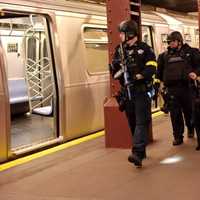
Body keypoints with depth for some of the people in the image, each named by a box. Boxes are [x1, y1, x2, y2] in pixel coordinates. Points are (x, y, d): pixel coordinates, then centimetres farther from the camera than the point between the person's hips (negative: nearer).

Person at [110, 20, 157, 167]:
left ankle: (137, 153, -20)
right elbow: (114, 71, 12)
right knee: (132, 123, 11)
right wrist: (118, 67, -9)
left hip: (142, 90, -6)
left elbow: (151, 68, -11)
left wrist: (139, 76, -24)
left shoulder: (144, 49, -5)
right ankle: (141, 150, 24)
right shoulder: (119, 50, 11)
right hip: (127, 92, 6)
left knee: (141, 122, -11)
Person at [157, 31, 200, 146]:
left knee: (189, 111, 9)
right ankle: (178, 137, 8)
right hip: (172, 88, 2)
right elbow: (159, 69, 22)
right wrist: (162, 79, 16)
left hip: (187, 86, -2)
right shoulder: (165, 55, 12)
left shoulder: (190, 52, 4)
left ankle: (191, 130, 35)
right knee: (175, 114, 1)